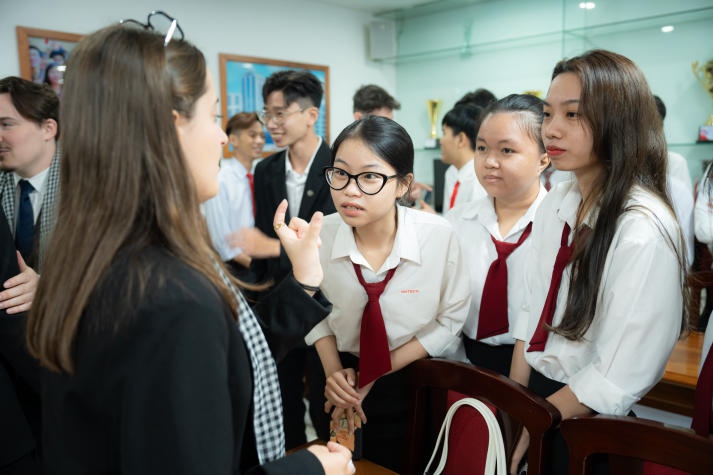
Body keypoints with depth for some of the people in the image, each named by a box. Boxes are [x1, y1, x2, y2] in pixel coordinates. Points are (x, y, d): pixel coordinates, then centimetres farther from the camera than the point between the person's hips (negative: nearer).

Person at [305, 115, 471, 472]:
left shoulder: (438, 236, -24)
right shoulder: (320, 235, -19)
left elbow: (451, 319, -12)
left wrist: (377, 375, -15)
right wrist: (334, 370, -14)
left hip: (417, 384, -1)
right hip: (344, 381, 2)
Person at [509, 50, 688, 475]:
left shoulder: (645, 230, -24)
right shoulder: (556, 203, -3)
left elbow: (617, 379, -22)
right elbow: (532, 312, 3)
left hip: (588, 422, -6)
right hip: (536, 386, 6)